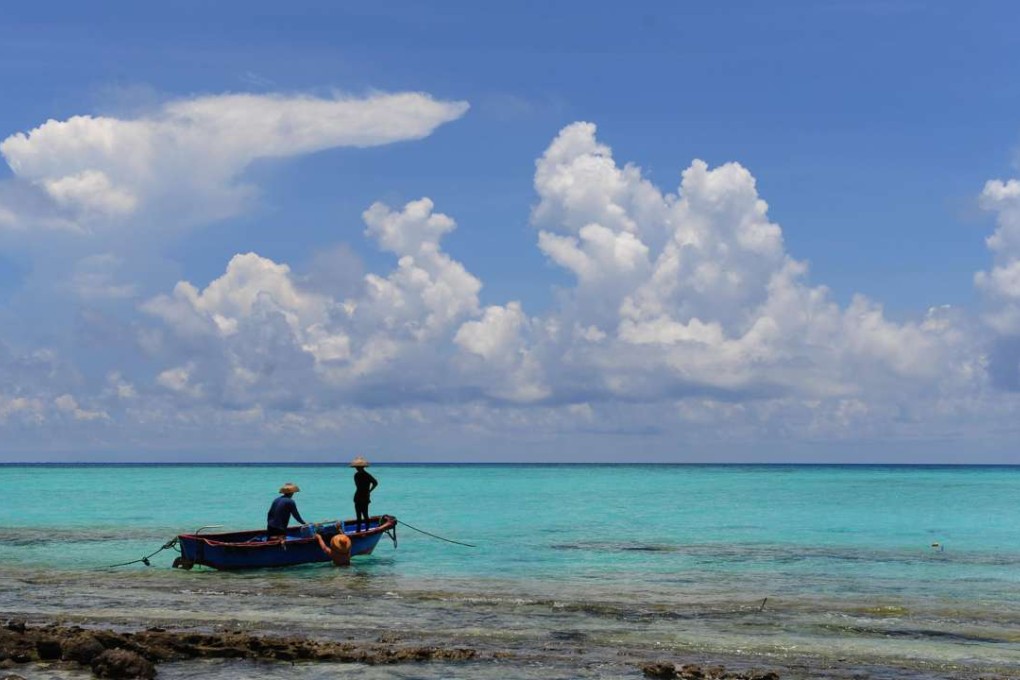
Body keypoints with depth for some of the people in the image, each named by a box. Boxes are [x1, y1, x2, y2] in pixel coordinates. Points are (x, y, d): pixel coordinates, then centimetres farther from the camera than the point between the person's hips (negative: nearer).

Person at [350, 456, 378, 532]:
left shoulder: (367, 476, -12)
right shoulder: (356, 475, 9)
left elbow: (375, 483, -14)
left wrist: (369, 491, -8)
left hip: (364, 498, -7)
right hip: (358, 497, 7)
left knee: (365, 515, -5)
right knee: (358, 516, 11)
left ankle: (367, 530, 1)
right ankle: (358, 531, 17)